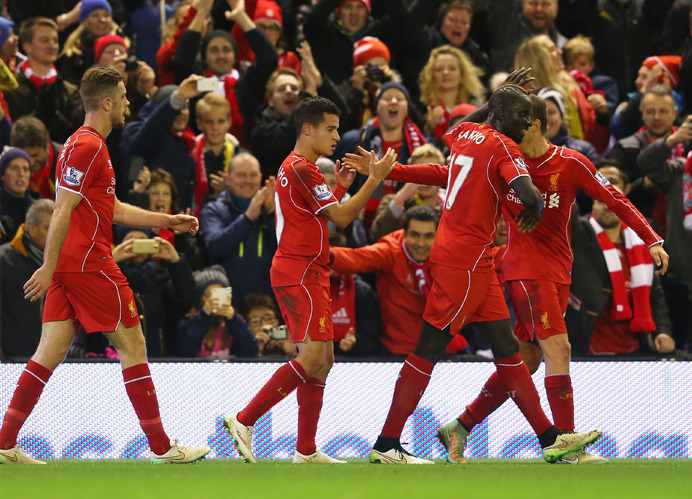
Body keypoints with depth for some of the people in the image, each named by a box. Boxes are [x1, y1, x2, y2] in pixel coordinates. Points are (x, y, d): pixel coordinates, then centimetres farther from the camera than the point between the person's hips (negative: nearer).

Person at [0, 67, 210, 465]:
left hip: (68, 267, 10)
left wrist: (167, 221, 26)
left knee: (52, 352, 6)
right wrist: (49, 268, -21)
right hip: (91, 264, -10)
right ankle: (161, 446, 2)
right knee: (133, 346, -2)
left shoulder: (87, 144, 19)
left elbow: (111, 209, 26)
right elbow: (62, 211, -18)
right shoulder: (88, 146, -13)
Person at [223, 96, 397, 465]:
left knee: (322, 357, 8)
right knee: (313, 357, -17)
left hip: (307, 274, 11)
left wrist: (341, 186, 19)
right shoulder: (302, 169, -13)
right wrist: (374, 179, -11)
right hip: (300, 272, -11)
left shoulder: (294, 167, 20)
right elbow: (341, 217, -15)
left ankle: (306, 451, 8)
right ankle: (243, 420, -16)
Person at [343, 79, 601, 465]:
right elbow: (530, 195, -25)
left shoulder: (464, 134, 12)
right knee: (430, 348, -6)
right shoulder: (503, 147, -13)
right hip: (466, 260, -10)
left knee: (506, 346, 9)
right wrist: (535, 211, -7)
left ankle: (549, 437, 11)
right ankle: (387, 445, -3)